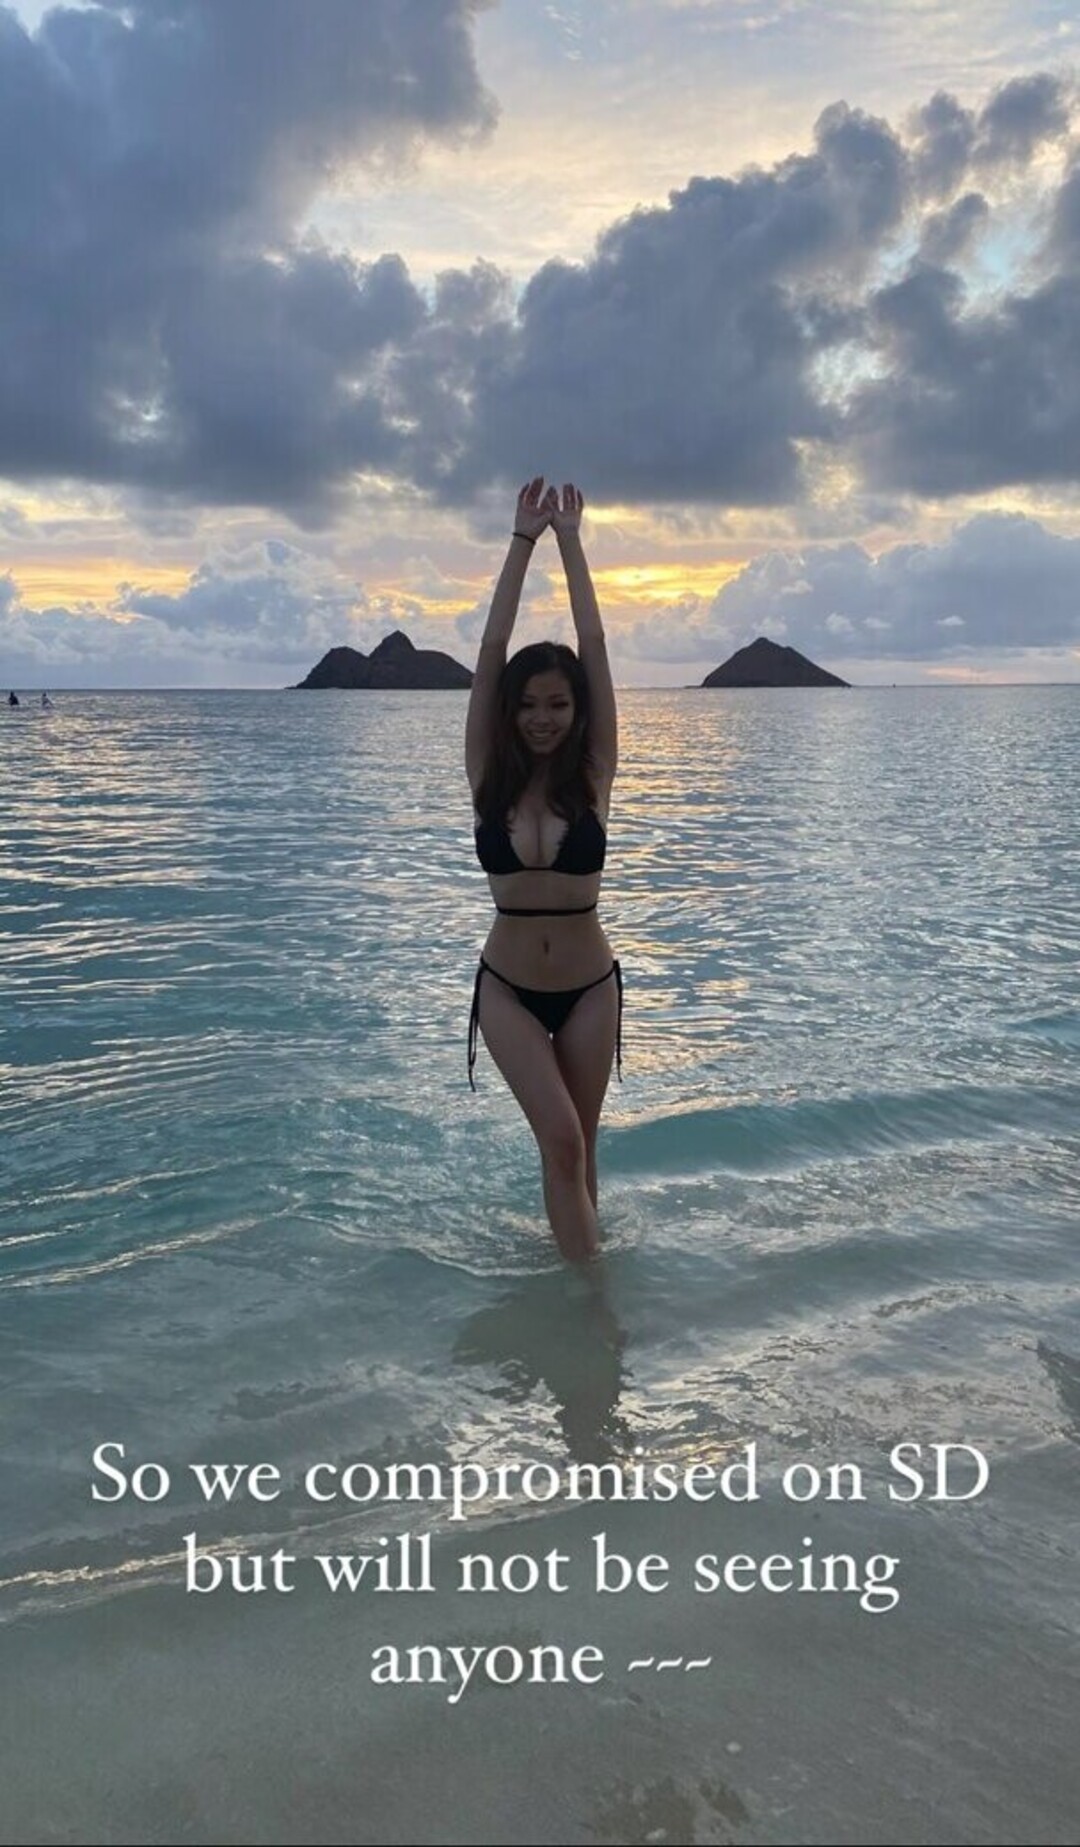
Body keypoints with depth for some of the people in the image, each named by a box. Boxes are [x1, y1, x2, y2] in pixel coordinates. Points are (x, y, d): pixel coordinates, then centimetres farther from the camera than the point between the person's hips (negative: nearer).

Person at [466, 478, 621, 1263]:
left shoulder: (592, 776, -7)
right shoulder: (489, 777, -6)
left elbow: (594, 648, -10)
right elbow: (491, 651, -11)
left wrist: (570, 540, -8)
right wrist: (524, 539, -11)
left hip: (590, 987, 1)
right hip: (507, 989, 0)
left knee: (576, 1146, 12)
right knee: (560, 1141, -10)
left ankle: (577, 1256, 30)